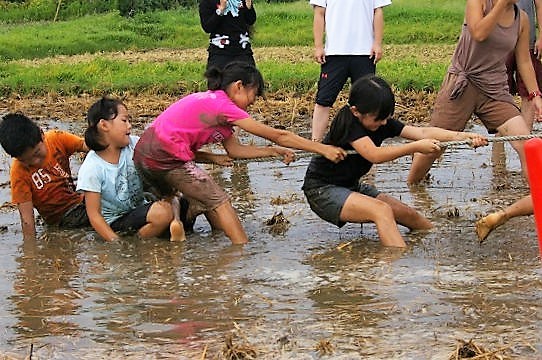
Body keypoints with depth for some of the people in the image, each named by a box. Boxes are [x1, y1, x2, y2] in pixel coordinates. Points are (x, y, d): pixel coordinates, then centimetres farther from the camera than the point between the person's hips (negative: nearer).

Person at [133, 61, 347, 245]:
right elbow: (278, 136, -9)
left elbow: (235, 149, 16)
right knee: (218, 201, -2)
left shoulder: (210, 101, 17)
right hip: (166, 157, -9)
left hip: (145, 154, 9)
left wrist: (272, 151, 6)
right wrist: (323, 149, -6)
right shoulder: (223, 106, -9)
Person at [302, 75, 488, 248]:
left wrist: (462, 136, -24)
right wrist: (416, 147, -35)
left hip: (352, 186, 9)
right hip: (322, 190, -9)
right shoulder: (347, 121, -23)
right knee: (382, 210, -30)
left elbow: (422, 132, -11)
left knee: (411, 216, 5)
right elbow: (374, 155, -34)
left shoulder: (382, 122, -1)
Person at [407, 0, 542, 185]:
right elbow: (479, 33, -24)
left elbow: (524, 61, 11)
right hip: (462, 85, -4)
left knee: (527, 145, -13)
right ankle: (410, 186, 21)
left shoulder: (522, 19, 5)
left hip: (496, 90, 4)